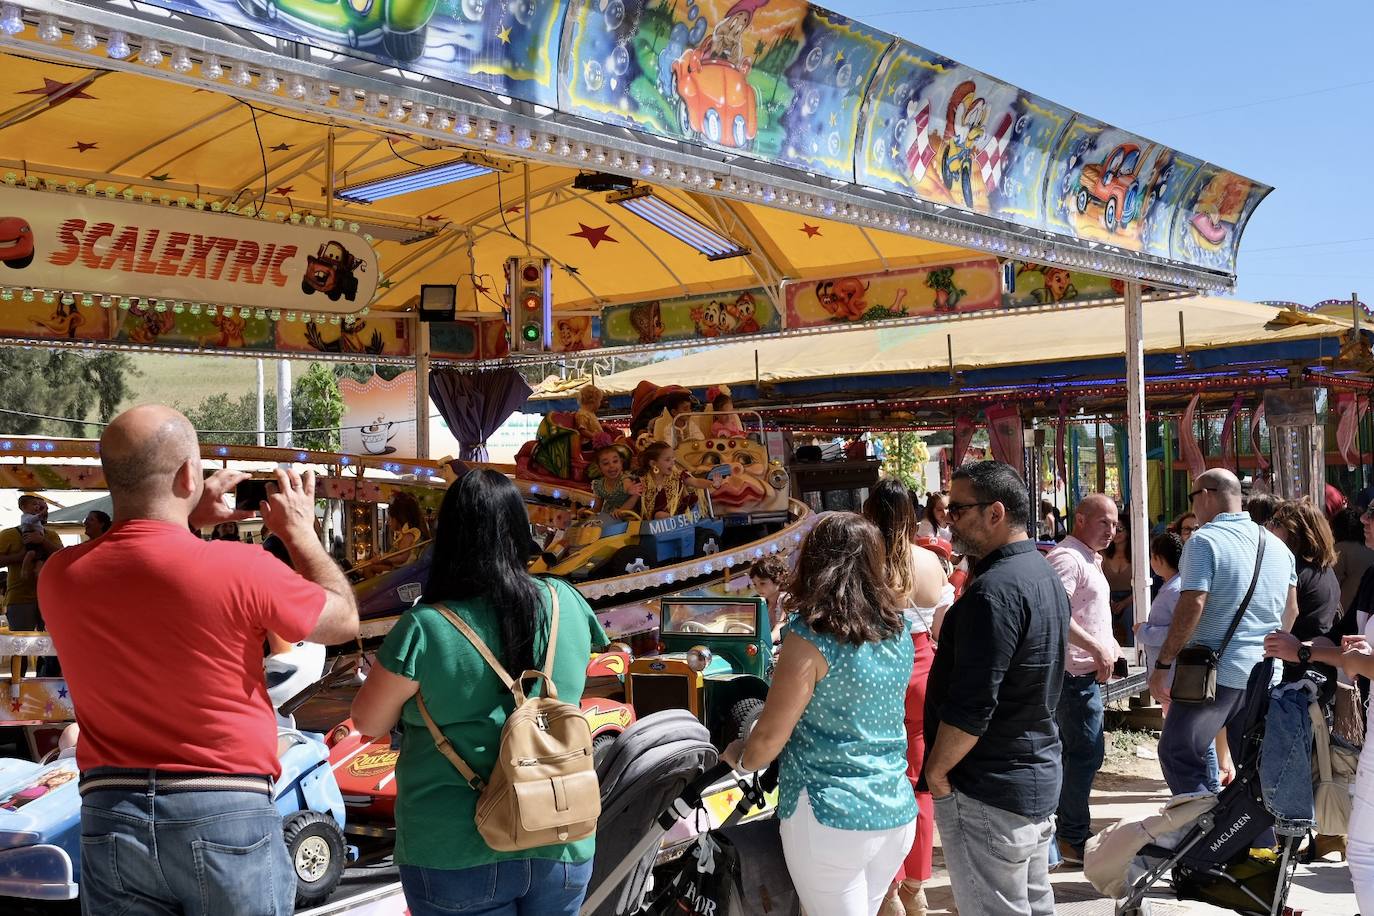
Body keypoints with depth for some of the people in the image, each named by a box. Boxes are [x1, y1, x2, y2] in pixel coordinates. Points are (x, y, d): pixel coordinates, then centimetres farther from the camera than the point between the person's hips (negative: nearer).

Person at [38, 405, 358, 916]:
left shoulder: (59, 576, -4)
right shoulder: (239, 569, -17)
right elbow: (344, 621, 1)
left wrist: (188, 521, 18)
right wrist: (299, 532, 12)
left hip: (109, 818, 4)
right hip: (227, 816, -3)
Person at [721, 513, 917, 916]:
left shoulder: (810, 637, -15)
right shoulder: (898, 629, 4)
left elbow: (769, 738, -12)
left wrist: (737, 757, 9)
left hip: (832, 821, -6)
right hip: (896, 814, 6)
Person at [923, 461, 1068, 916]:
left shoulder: (994, 591, -23)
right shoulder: (1045, 575, 9)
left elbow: (970, 708, -25)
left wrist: (935, 771, -13)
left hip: (990, 791, -10)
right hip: (1041, 773, 10)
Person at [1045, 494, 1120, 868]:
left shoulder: (1088, 560, 18)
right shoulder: (1067, 558, -16)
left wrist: (1107, 646, 17)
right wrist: (1097, 647, -24)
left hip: (1085, 673, 11)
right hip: (1076, 673, -11)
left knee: (1076, 753, 15)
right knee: (1086, 753, -8)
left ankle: (1068, 833, 24)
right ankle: (1073, 839, 0)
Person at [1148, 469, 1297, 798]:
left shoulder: (1204, 541, -10)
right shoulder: (1277, 545, 12)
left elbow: (1192, 607, -18)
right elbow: (1291, 609, 20)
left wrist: (1162, 665, -14)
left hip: (1217, 673, -7)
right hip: (1266, 675, 7)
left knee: (1177, 753, -1)